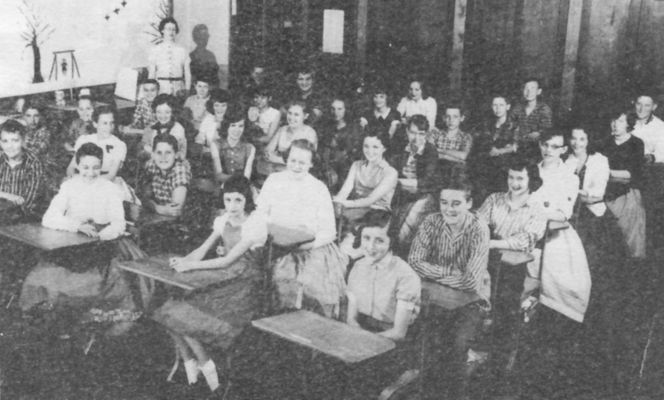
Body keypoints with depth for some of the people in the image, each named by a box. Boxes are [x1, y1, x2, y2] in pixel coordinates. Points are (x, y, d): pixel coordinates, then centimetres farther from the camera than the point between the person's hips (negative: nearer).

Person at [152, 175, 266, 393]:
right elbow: (202, 250, 7)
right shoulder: (223, 221, 9)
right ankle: (190, 361, 3)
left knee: (185, 317, -20)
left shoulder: (255, 225, -14)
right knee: (170, 311, -11)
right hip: (223, 284, 7)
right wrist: (183, 260, -15)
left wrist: (191, 266, -18)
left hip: (243, 289, -7)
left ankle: (206, 366, -1)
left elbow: (228, 260, -19)